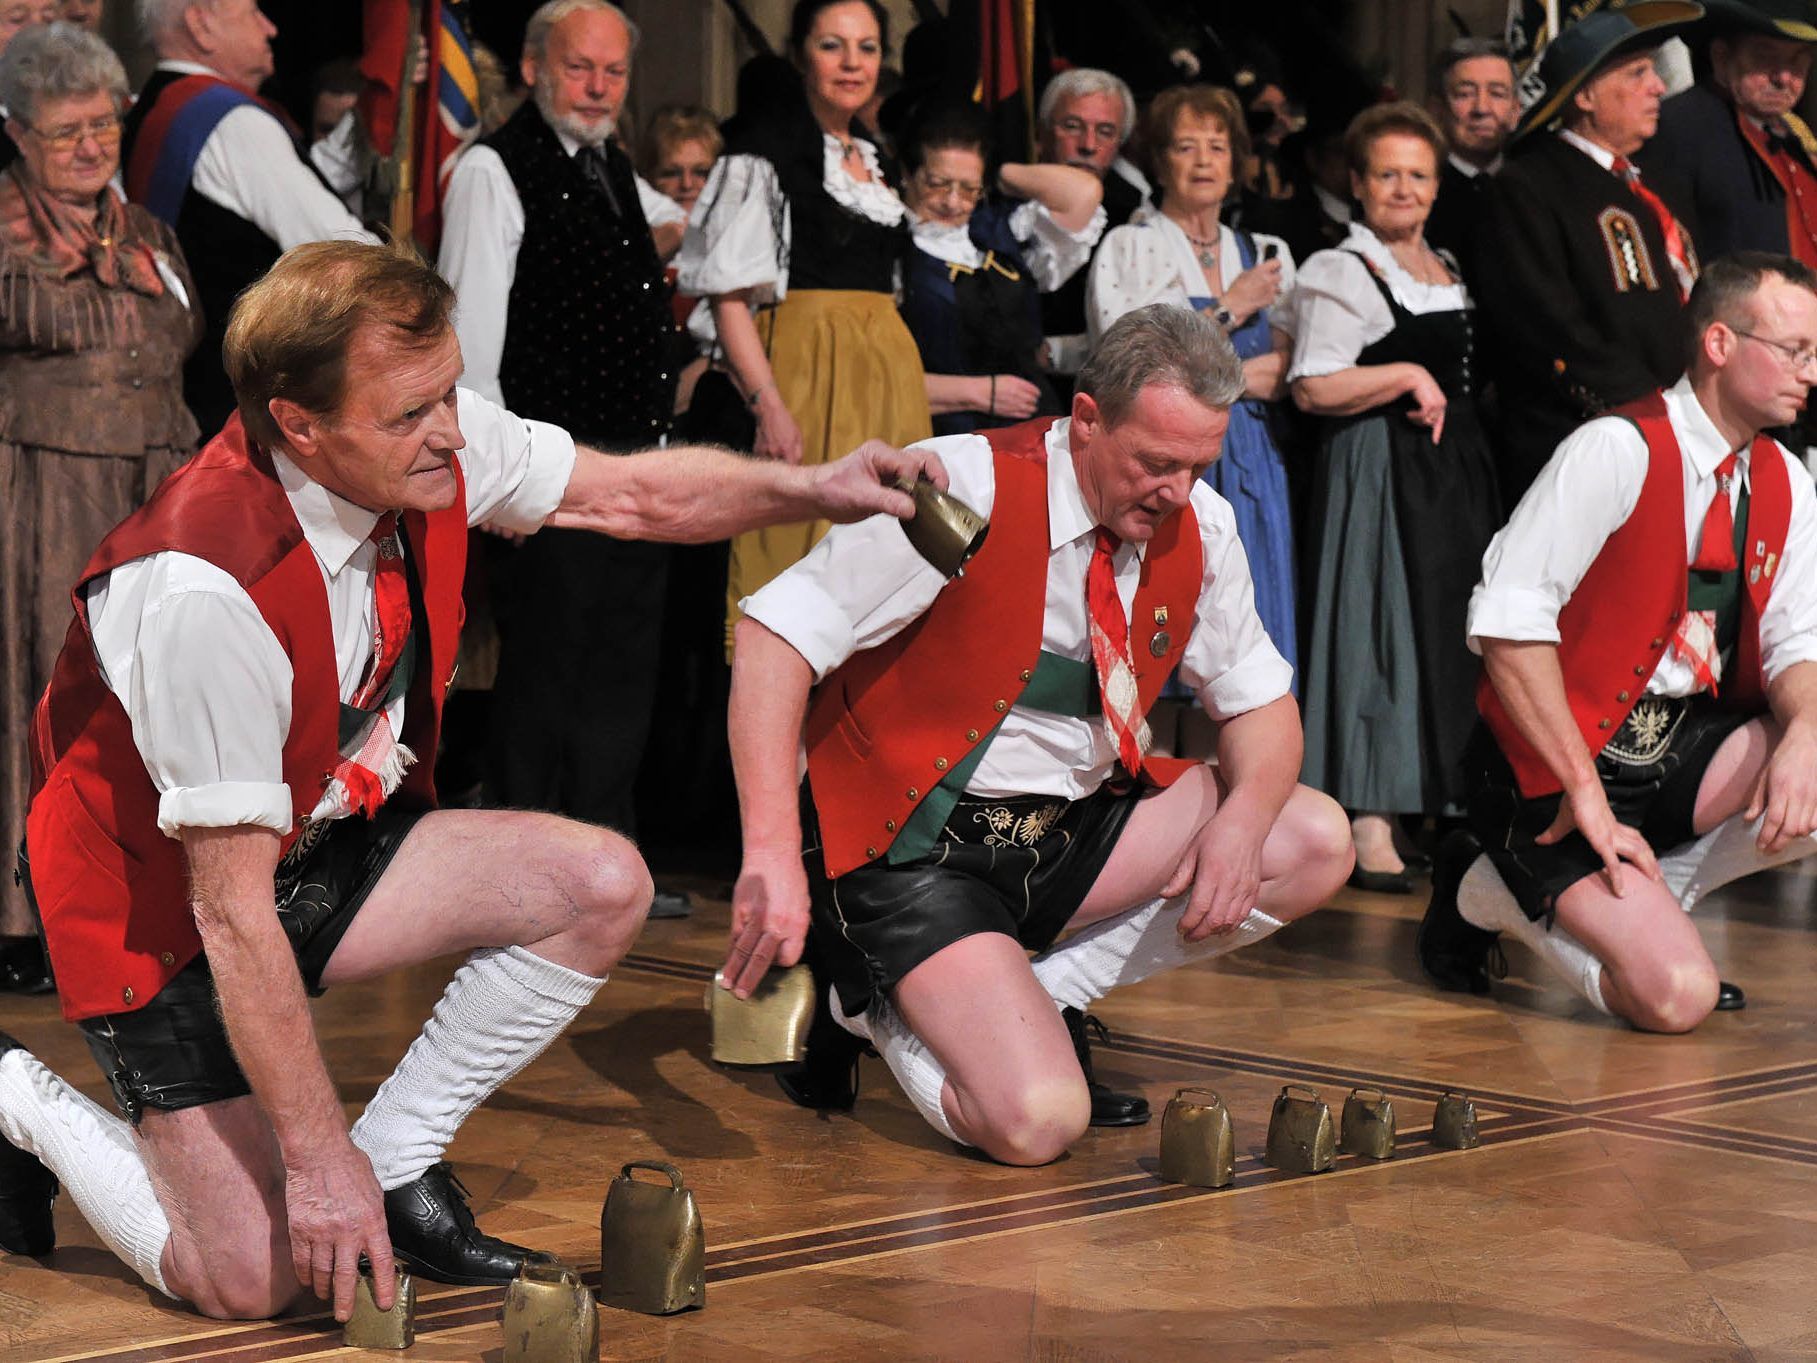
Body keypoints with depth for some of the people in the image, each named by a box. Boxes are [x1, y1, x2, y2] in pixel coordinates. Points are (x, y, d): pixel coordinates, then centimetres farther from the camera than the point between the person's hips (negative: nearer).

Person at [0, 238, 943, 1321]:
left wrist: (813, 489, -15)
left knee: (601, 886, -11)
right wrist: (318, 1154, -26)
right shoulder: (206, 591, -35)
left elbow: (635, 496, 3)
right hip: (165, 903, -7)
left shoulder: (425, 447, -15)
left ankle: (397, 1165, 2)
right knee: (254, 1280, -14)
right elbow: (232, 912, -30)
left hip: (325, 842, 7)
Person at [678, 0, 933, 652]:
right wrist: (768, 403, -25)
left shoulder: (873, 159, 17)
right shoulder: (765, 155, -7)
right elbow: (730, 297, -14)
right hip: (805, 367, -8)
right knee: (802, 543, -9)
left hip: (888, 371, 8)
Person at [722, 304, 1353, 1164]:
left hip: (1071, 834, 7)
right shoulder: (967, 489, -19)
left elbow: (1262, 704, 11)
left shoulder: (1198, 526, 0)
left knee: (1315, 844, -6)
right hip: (919, 850, -7)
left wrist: (1240, 823, -13)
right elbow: (775, 635, -22)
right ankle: (881, 1003, 6)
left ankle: (1023, 1002, -1)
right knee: (1036, 1121, -26)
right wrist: (772, 855, -31)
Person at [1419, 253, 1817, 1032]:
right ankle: (1488, 893, 5)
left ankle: (1654, 896, -1)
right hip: (1557, 765, -7)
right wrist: (1585, 789, -24)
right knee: (1676, 999, -21)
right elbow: (1507, 620, -22)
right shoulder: (1619, 450, -16)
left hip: (1689, 754, 7)